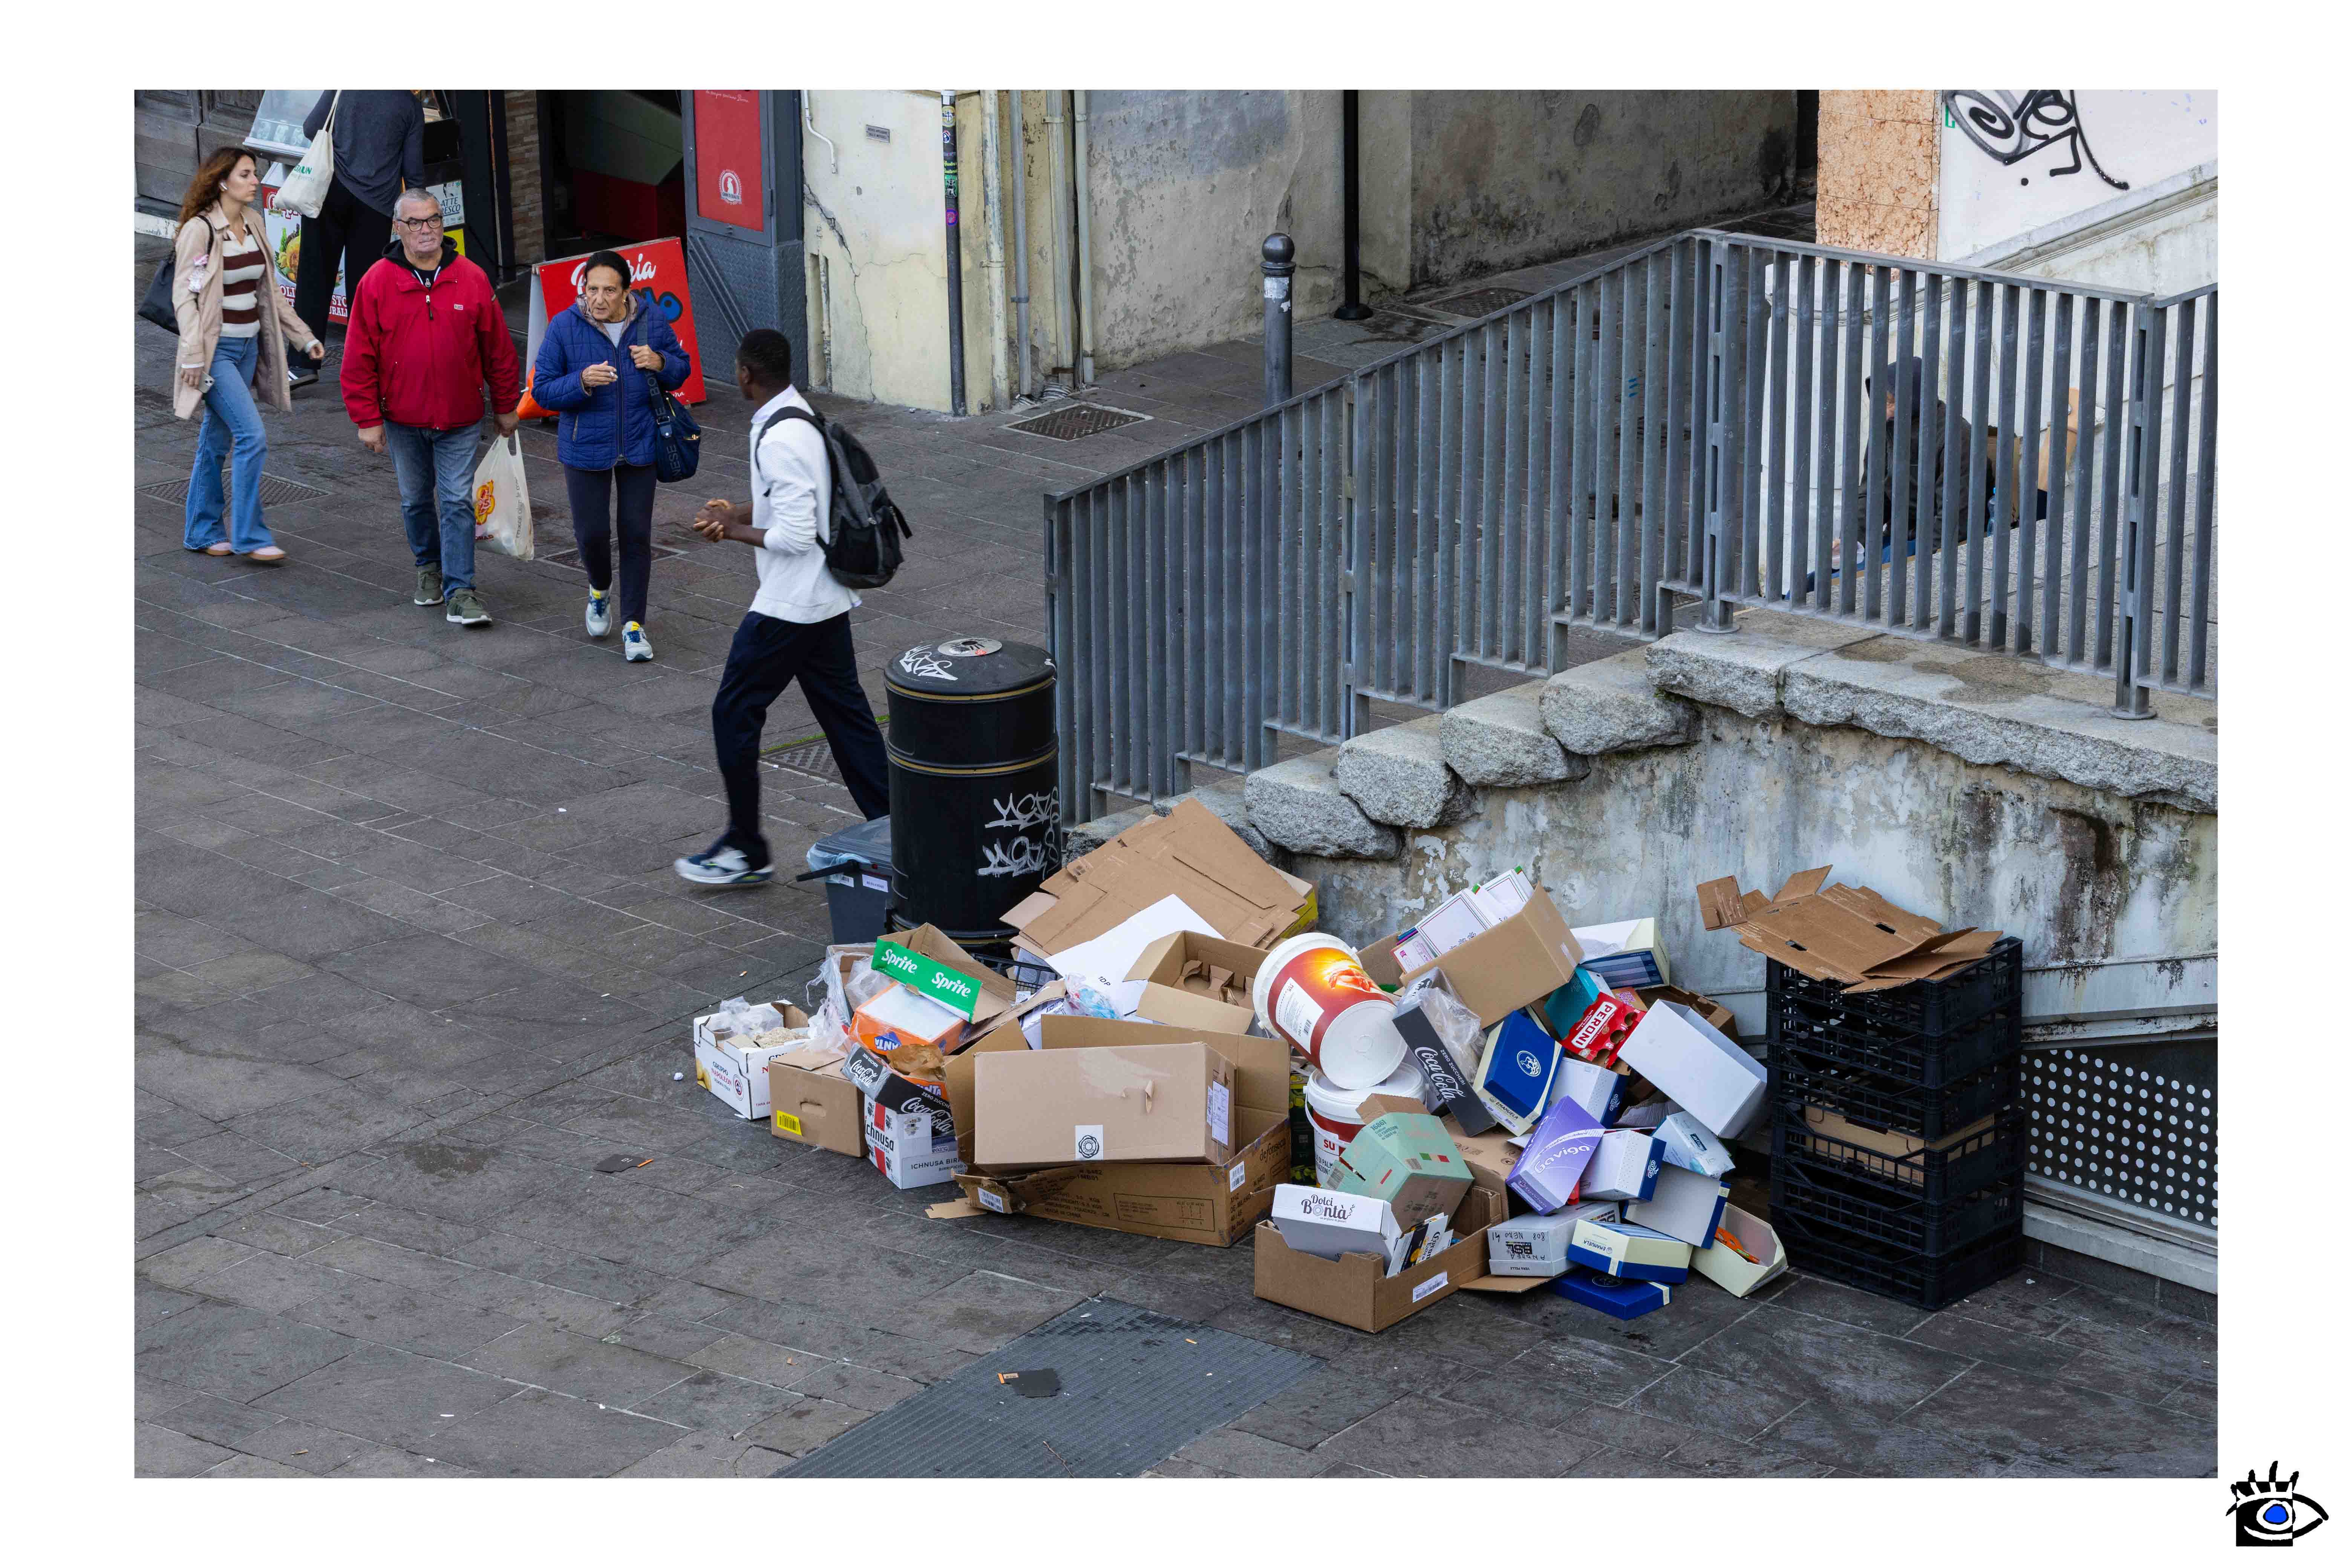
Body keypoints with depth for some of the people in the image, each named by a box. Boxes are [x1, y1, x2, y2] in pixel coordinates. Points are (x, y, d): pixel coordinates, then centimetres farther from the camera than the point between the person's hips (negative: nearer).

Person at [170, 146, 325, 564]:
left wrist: (304, 336, 15)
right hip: (216, 349, -7)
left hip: (248, 347, 7)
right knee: (252, 436, -14)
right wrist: (193, 356, -19)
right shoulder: (200, 230, -13)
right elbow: (184, 296, -13)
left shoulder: (253, 224, 9)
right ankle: (249, 536, -7)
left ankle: (202, 532, 22)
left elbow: (269, 291, 17)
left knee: (217, 440, 13)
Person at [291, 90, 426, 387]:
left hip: (331, 190, 0)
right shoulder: (410, 104, 4)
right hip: (376, 205, 0)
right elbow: (413, 170, 5)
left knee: (315, 276, 5)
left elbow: (312, 129, 3)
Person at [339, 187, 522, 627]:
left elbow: (498, 348, 3)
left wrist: (506, 406, 7)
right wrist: (367, 420, -7)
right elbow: (359, 357, -5)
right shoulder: (377, 282, -7)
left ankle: (460, 591, -3)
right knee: (416, 500, 16)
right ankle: (429, 566, 38)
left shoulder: (471, 279, -5)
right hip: (402, 418, 1)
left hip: (459, 419, -1)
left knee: (458, 501, -4)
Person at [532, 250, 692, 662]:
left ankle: (633, 624, 17)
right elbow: (542, 390, -9)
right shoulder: (564, 327, -11)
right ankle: (600, 589, 38)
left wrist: (660, 363, -17)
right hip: (586, 450, -1)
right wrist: (582, 383, -28)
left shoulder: (651, 322, -5)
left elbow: (682, 370, 6)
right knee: (592, 532, 3)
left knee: (636, 534, 4)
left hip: (639, 447, 1)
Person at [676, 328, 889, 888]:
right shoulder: (804, 418, 9)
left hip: (789, 605, -10)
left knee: (734, 714, 1)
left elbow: (795, 535, -25)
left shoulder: (779, 439, -22)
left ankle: (746, 851, 9)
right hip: (827, 598, 10)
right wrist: (740, 516, 11)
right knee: (844, 713, 13)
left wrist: (735, 530, -11)